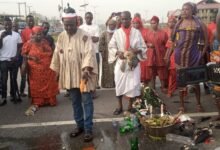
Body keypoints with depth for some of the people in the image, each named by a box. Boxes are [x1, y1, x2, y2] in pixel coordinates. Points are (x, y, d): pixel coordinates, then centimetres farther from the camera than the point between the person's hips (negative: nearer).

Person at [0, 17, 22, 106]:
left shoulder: (16, 35, 5)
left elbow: (19, 47, 7)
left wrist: (16, 56, -6)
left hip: (14, 60, 2)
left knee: (14, 79, 10)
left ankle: (14, 96, 20)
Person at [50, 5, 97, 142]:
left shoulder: (84, 36, -13)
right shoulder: (61, 37, 5)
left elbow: (89, 53, -24)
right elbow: (57, 54, 12)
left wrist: (86, 69, -38)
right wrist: (56, 72, 14)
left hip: (83, 75, -5)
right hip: (69, 76, 6)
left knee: (87, 102, 1)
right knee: (75, 102, 15)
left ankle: (88, 129, 9)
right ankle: (80, 125, 29)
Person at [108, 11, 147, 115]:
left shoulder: (136, 32, 1)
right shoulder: (117, 33, 3)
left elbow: (143, 47, 2)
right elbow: (111, 46, 4)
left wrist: (136, 50, -18)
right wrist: (117, 52, -15)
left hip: (133, 62, -1)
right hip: (120, 62, 1)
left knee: (132, 84, 0)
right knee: (119, 84, 2)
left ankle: (130, 106, 15)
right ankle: (119, 106, 16)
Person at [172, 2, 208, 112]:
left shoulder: (199, 24, -1)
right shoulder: (178, 24, 5)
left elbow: (206, 40, 3)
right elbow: (173, 40, 8)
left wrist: (202, 53, -3)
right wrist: (176, 51, 1)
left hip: (193, 55, -2)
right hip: (180, 55, 2)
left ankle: (198, 104, 20)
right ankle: (182, 104, 16)